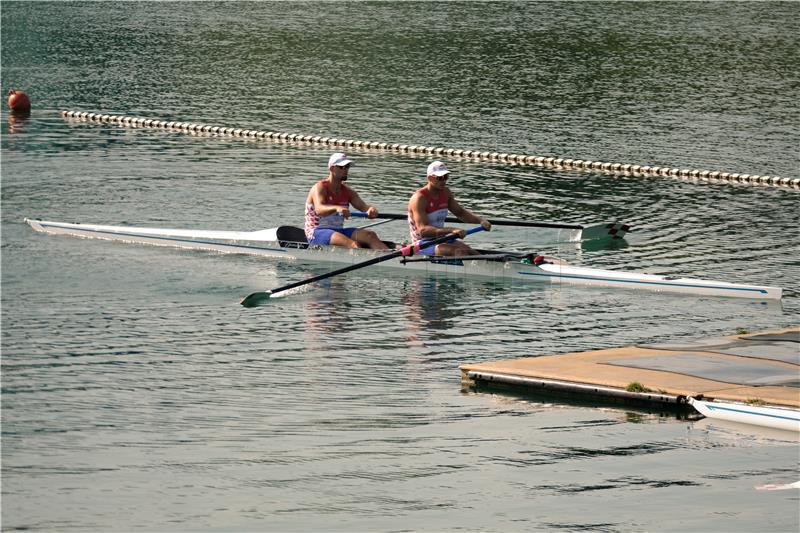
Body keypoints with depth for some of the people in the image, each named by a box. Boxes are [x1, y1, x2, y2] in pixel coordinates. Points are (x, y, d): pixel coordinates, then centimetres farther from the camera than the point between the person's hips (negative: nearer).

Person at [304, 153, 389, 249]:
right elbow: (319, 210, -29)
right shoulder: (320, 188, -9)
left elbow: (362, 206, -4)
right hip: (316, 233, -6)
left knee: (371, 235, -18)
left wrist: (371, 210, -31)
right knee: (352, 243, -34)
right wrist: (336, 208, -50)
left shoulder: (347, 192, 12)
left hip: (339, 231, 6)